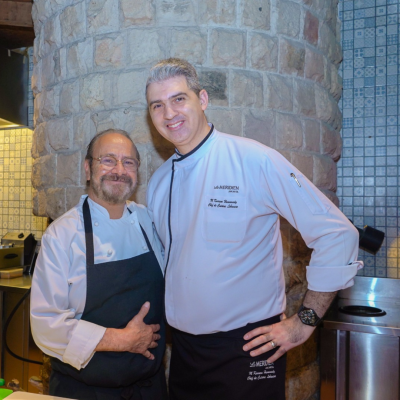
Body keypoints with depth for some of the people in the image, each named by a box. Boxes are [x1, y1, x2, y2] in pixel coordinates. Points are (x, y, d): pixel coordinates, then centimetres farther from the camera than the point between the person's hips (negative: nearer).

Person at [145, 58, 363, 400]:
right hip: (184, 345, 5)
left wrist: (304, 321, -13)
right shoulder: (159, 181, 2)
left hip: (248, 347, -5)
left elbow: (338, 234, -14)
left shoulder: (256, 161, -16)